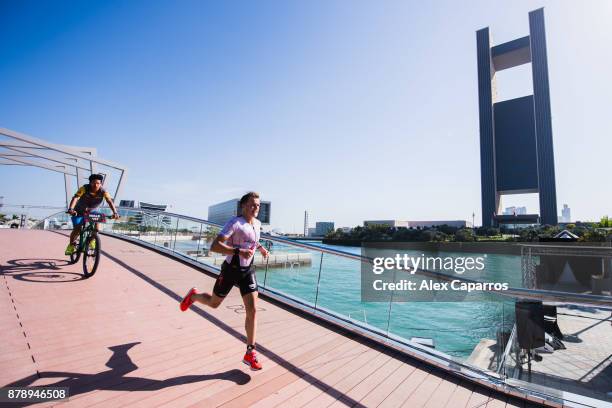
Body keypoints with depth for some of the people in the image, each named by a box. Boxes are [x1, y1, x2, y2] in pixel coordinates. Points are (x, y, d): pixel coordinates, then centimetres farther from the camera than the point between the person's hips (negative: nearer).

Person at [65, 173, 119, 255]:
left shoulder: (103, 192, -22)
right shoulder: (84, 188, -25)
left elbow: (110, 202, -35)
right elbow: (75, 198, -38)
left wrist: (115, 212, -51)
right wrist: (71, 209, -55)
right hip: (79, 212, -1)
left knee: (97, 225, -21)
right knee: (77, 229, -13)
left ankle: (92, 241, 9)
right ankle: (71, 245, 16)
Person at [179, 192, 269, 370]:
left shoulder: (257, 224, 4)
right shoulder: (235, 223, -20)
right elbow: (214, 246, -28)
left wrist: (260, 247, 10)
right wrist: (238, 251, -38)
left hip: (248, 271, 5)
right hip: (230, 269, -5)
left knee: (252, 310, -5)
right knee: (214, 303, 18)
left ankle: (250, 354, 7)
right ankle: (193, 295, 52)